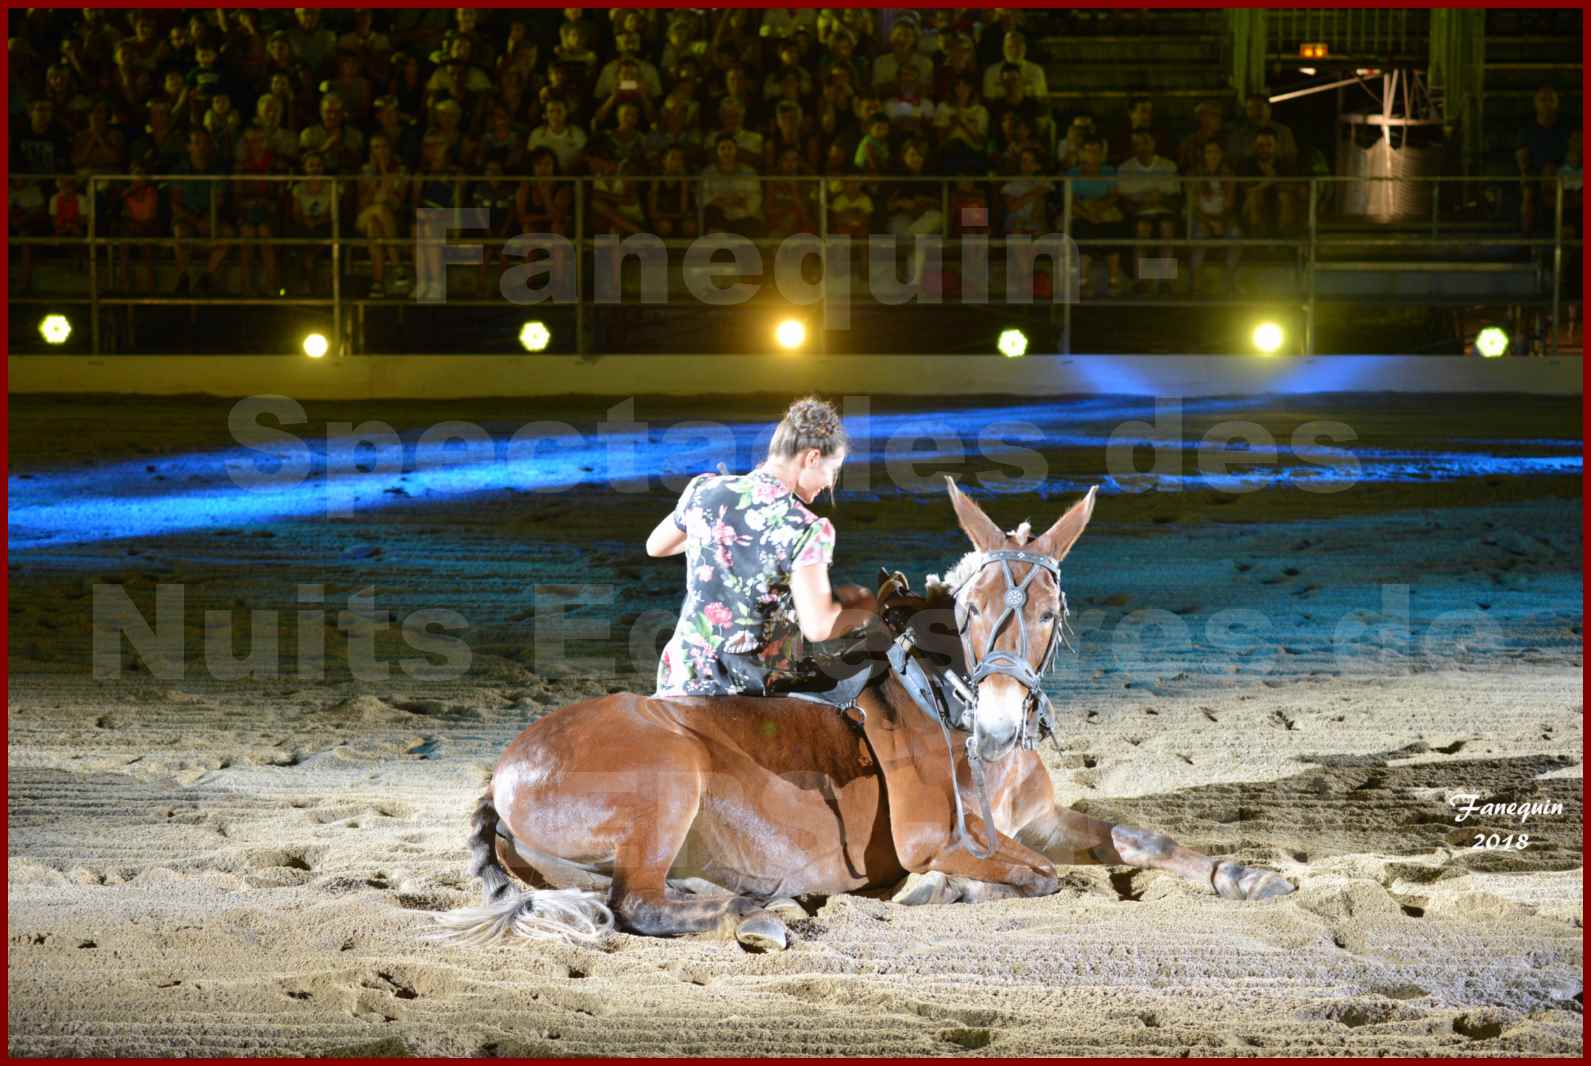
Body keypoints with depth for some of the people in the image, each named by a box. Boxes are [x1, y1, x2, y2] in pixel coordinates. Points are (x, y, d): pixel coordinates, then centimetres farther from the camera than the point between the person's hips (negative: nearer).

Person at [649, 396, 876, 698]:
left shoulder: (702, 490, -1)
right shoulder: (808, 530, -16)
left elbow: (655, 546, 17)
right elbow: (818, 627, -20)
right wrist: (862, 610, -1)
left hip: (687, 681, 5)